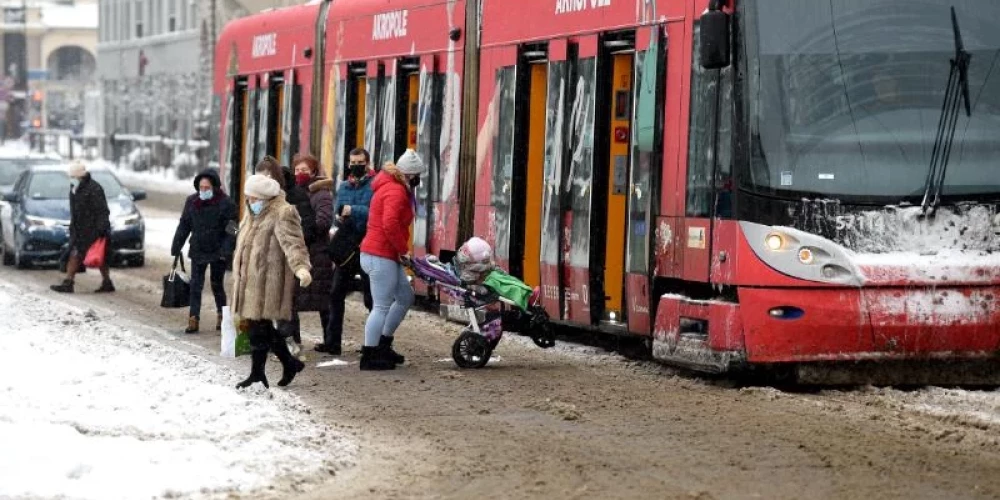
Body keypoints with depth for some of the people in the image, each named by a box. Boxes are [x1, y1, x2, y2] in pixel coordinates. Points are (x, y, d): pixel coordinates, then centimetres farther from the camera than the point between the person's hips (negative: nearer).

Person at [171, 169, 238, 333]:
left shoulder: (226, 204, -10)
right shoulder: (191, 202, 1)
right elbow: (184, 226, 7)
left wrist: (226, 251, -20)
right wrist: (176, 248, 5)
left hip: (218, 252, -3)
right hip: (197, 251, 3)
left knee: (217, 285, 8)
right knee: (195, 285, -2)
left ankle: (221, 315, 27)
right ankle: (194, 319, -2)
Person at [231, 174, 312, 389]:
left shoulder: (282, 214, -13)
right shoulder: (253, 213, 17)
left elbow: (292, 243, -26)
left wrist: (300, 267, -42)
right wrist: (238, 271, 40)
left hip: (267, 282, -9)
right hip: (250, 280, 9)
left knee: (259, 327, -5)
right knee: (258, 326, 11)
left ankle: (257, 374, 5)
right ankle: (290, 363, 24)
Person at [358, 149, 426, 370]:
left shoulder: (390, 187, 18)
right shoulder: (396, 192, -16)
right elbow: (390, 224, -28)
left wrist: (400, 250, 11)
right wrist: (403, 249, -16)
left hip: (386, 255, 11)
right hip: (381, 255, -11)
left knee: (405, 297, 20)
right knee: (382, 307, -7)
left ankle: (383, 346, 26)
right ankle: (369, 357, -3)